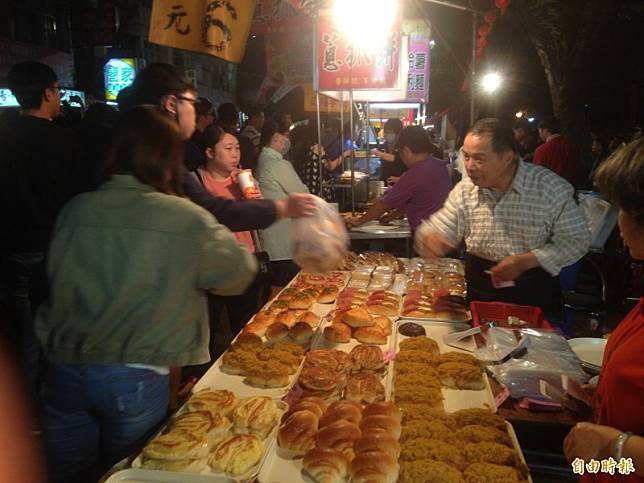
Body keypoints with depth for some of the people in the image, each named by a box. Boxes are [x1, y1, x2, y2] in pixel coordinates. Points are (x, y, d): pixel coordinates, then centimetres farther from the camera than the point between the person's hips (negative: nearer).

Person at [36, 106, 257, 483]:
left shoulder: (75, 210, -3)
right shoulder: (186, 218, -14)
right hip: (134, 378, -3)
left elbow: (57, 280, 8)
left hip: (65, 370, 4)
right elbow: (238, 274, -2)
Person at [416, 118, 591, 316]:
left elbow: (577, 240, -6)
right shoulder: (464, 190, -3)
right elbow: (441, 230, 0)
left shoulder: (551, 187, -12)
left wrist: (526, 261, -19)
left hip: (533, 294, -2)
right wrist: (429, 238, -24)